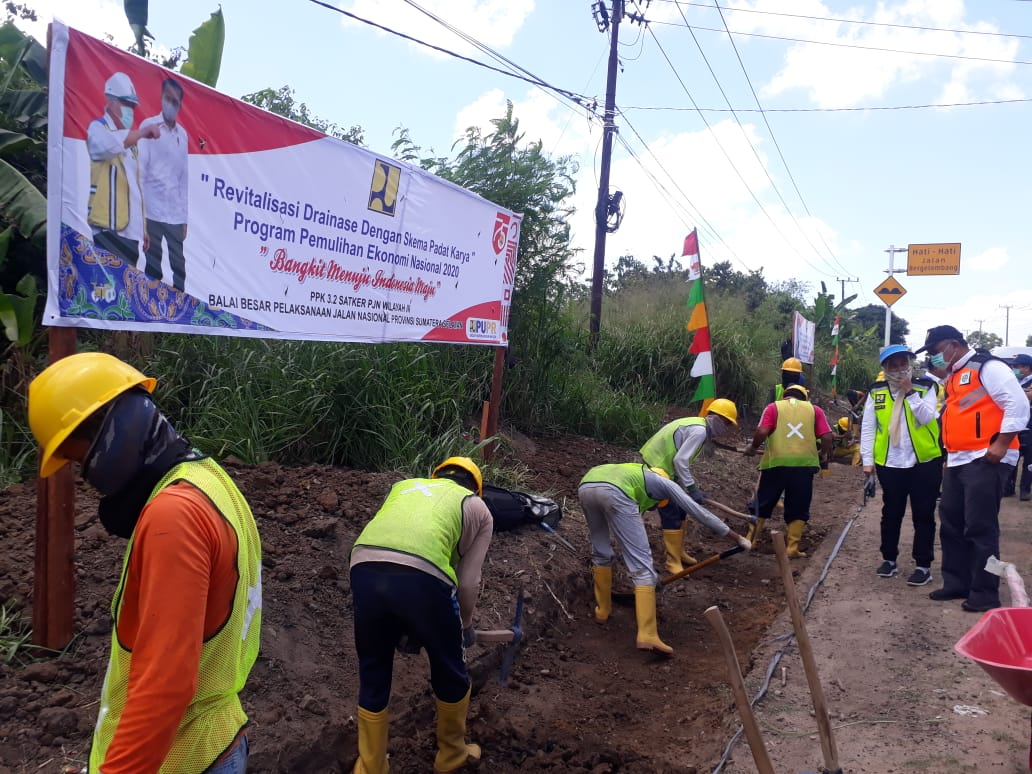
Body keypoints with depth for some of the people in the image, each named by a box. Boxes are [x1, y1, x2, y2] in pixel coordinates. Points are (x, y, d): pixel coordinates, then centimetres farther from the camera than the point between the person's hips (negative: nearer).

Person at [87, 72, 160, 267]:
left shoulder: (128, 138, 24)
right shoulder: (97, 128, -1)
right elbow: (111, 144, -28)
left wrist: (142, 227, 20)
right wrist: (144, 131, -20)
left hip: (130, 231, 8)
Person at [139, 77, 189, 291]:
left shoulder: (183, 134, 13)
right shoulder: (148, 126, -1)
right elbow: (140, 171, -5)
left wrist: (184, 217, 11)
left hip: (176, 215, 4)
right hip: (153, 212, -4)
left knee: (180, 267, 4)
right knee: (153, 268, 0)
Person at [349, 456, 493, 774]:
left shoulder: (404, 486, 35)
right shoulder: (477, 507, 25)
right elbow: (468, 582, 18)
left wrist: (402, 625, 42)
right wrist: (466, 624, 38)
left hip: (364, 568, 4)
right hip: (422, 577, -3)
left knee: (373, 675, 24)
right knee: (450, 670, 24)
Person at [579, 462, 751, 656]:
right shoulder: (664, 482, 32)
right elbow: (698, 511, 31)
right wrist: (736, 537, 38)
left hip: (585, 486, 6)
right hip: (614, 492, -6)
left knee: (600, 551, 31)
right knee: (642, 564, 1)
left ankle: (602, 610, 41)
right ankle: (647, 635, -5)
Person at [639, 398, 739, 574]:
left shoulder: (697, 426, 12)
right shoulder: (699, 431, -20)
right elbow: (680, 460, -25)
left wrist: (693, 488, 16)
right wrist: (692, 489, -20)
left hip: (661, 467, 11)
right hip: (657, 469, -11)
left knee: (680, 511, 18)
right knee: (671, 516, -7)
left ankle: (678, 553, 30)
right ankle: (673, 563, 0)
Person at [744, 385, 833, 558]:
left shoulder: (774, 407, 7)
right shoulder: (814, 409, 13)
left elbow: (762, 432, -7)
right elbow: (827, 437, 3)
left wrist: (753, 448, 10)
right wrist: (824, 456, 21)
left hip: (776, 462, 0)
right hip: (804, 464, 1)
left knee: (763, 504, 13)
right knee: (798, 509, 11)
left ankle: (749, 541, 19)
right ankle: (793, 548, 11)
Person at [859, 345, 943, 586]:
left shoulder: (926, 387, -2)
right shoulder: (876, 392, 3)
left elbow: (926, 417, -16)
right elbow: (868, 428, 3)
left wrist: (910, 392, -18)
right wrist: (868, 460, -2)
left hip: (924, 462, -2)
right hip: (889, 464, 2)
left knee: (923, 515, 3)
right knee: (891, 513, 13)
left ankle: (923, 565, 11)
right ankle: (889, 559, 26)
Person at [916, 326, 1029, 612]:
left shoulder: (987, 367, -10)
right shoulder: (953, 377, 19)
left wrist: (1001, 445, -18)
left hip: (984, 460, -9)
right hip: (957, 461, 10)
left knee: (980, 527, -5)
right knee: (951, 524, 13)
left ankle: (985, 594, 5)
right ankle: (956, 582, 24)